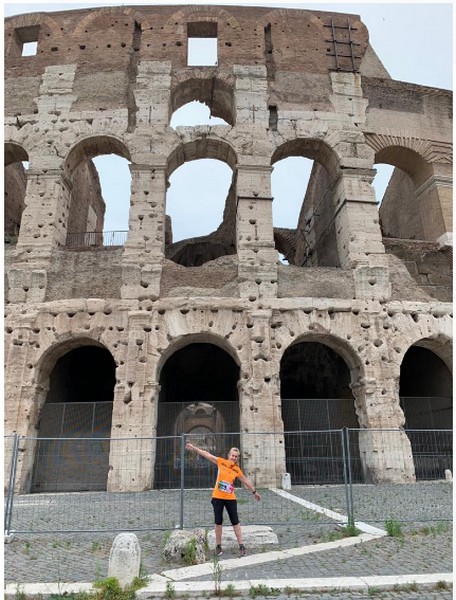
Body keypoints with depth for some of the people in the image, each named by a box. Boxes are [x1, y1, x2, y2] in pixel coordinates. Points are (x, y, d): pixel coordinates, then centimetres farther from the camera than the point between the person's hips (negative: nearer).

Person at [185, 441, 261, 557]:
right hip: (218, 497, -1)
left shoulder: (237, 470, -2)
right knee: (218, 522, 6)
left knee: (235, 522, 5)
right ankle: (218, 546, 21)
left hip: (230, 498, 1)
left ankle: (241, 546, 15)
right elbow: (207, 454, -7)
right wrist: (193, 447, -7)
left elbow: (246, 481, 12)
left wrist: (254, 492, 18)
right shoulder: (221, 462, -7)